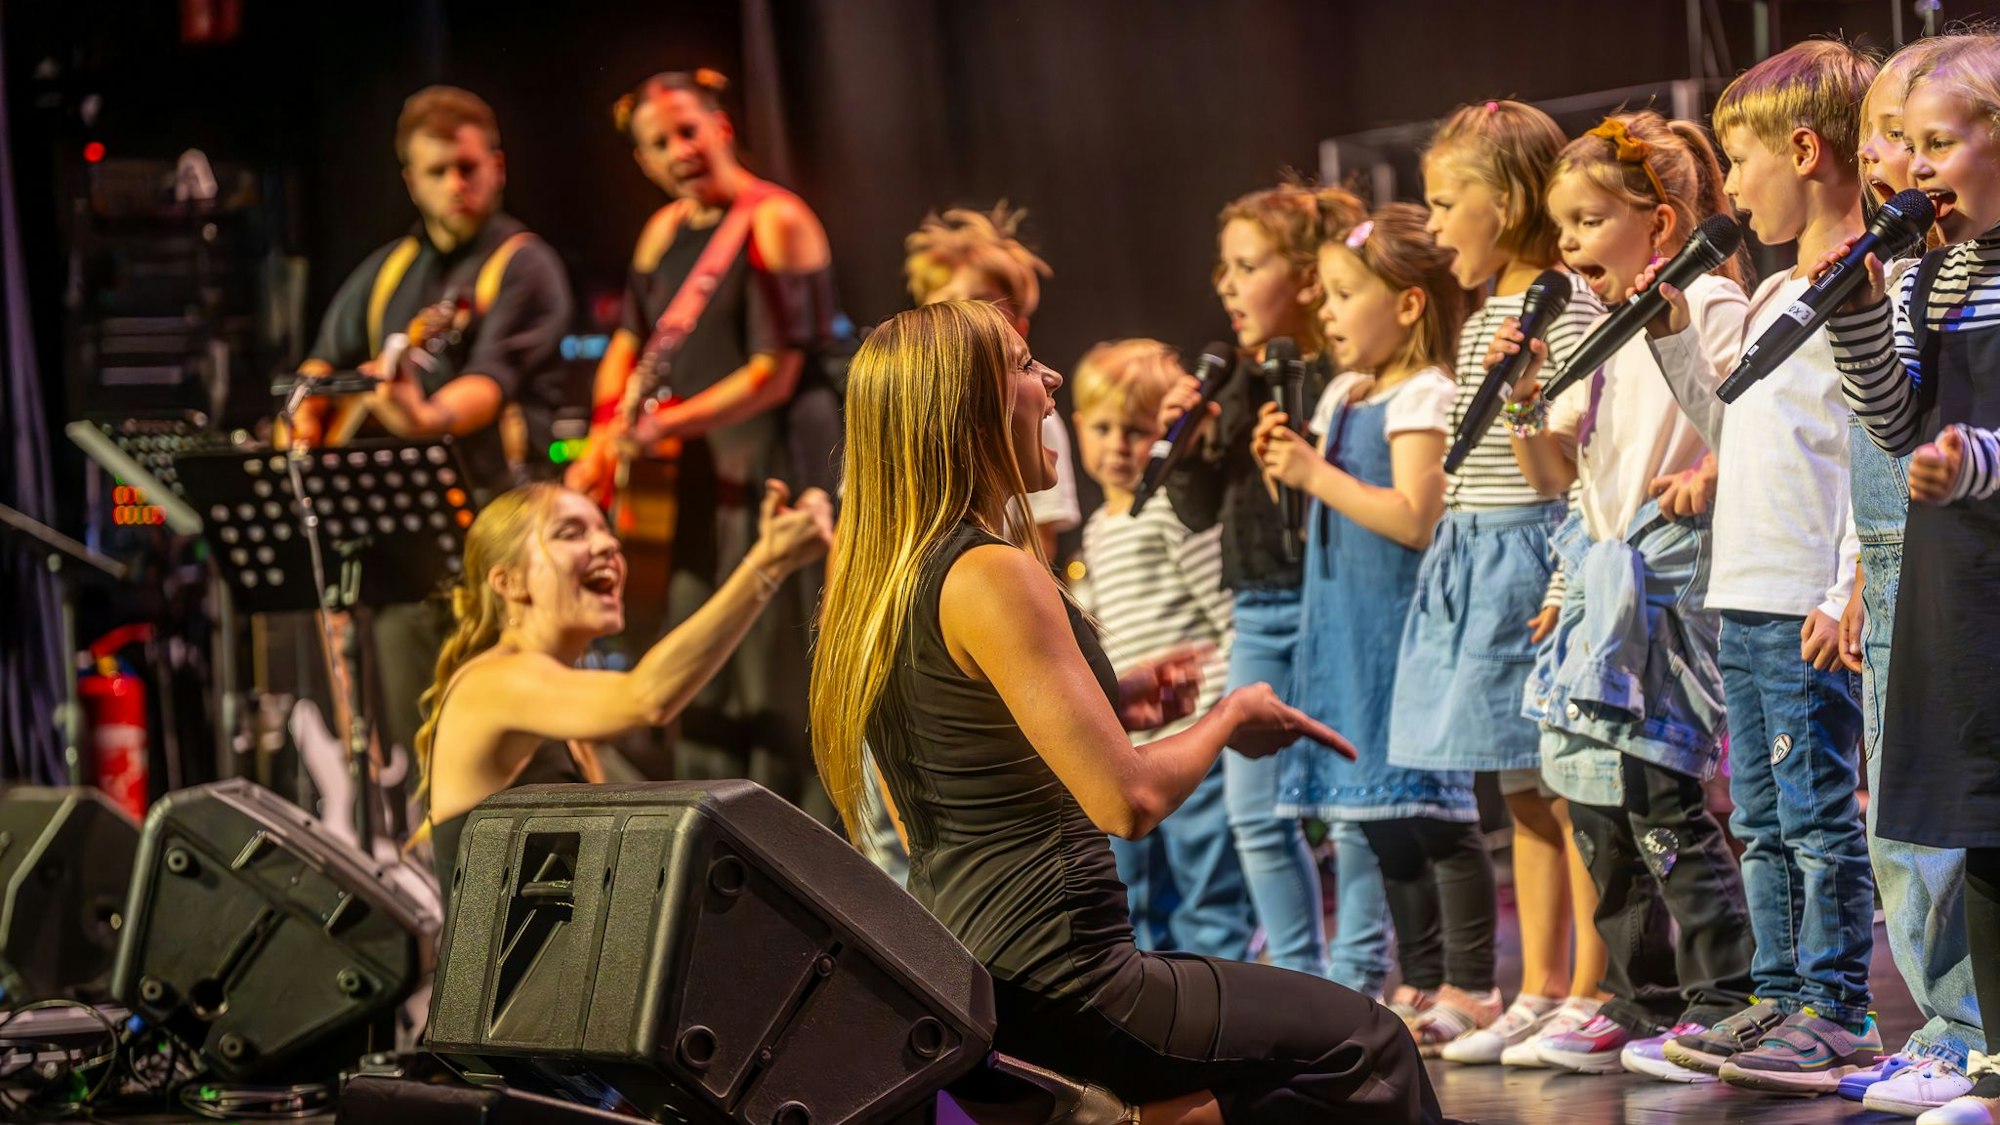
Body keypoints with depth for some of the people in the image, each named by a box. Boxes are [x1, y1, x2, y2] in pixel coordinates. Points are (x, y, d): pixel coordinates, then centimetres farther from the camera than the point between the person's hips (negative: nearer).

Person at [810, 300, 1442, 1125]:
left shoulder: (886, 574, 9)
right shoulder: (990, 576, -17)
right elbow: (1129, 801, -20)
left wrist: (1110, 701, 12)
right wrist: (1230, 719, -3)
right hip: (1052, 984, -9)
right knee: (1366, 1045, 2)